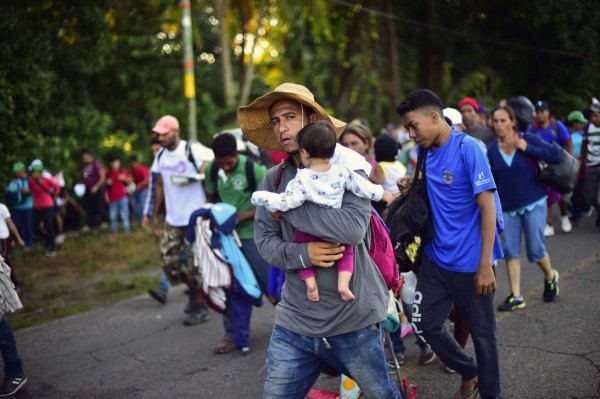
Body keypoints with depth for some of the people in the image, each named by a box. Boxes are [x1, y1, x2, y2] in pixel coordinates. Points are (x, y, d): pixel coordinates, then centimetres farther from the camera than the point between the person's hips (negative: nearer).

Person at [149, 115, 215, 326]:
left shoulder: (193, 150, -11)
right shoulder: (160, 156, 9)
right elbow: (160, 186, 16)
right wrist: (155, 215, 16)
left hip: (196, 217, -6)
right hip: (173, 220, 6)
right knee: (168, 259, 3)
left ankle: (201, 307, 11)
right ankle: (193, 291, 26)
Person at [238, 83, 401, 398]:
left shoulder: (347, 168, -8)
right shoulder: (274, 179, 5)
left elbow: (353, 228, -25)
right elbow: (264, 240, 0)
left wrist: (289, 206, -17)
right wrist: (302, 253, -20)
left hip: (352, 319, -3)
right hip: (294, 321, 4)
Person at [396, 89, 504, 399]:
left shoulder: (468, 148, -15)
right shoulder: (425, 150, 5)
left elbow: (488, 208, -17)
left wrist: (485, 266, -20)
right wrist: (412, 186, -1)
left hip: (471, 263, -7)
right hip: (436, 257, 7)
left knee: (482, 333, 7)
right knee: (424, 324, 10)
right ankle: (469, 373, 33)